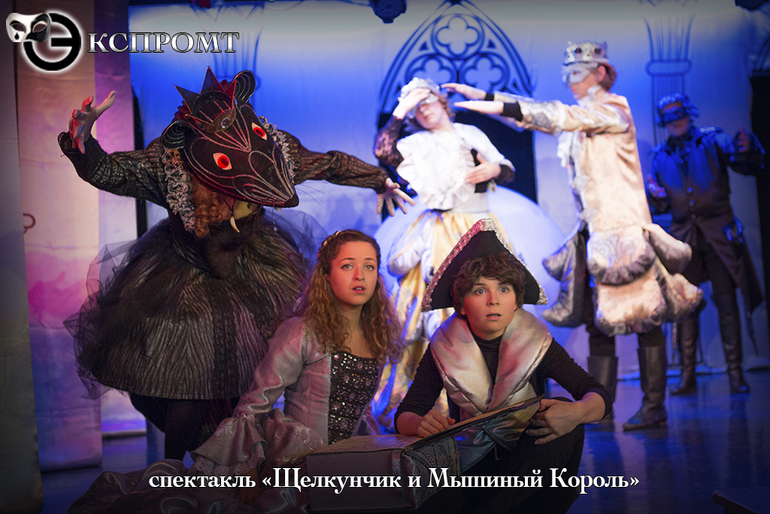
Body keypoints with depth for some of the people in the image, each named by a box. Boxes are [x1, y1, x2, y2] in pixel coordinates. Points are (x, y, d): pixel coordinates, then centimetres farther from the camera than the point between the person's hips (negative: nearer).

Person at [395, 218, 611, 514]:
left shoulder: (536, 343, -2)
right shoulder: (443, 349, -1)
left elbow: (599, 396, -10)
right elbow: (404, 415, -4)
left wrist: (578, 412, -36)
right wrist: (419, 424, -31)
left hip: (530, 466, 3)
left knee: (566, 426, -30)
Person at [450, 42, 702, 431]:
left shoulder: (611, 108, -5)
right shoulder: (578, 117, 18)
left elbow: (560, 116, -20)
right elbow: (535, 115, 19)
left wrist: (502, 107, -26)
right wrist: (481, 96, 12)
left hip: (623, 225, -8)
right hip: (592, 229, 8)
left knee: (642, 318, -6)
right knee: (597, 319, 7)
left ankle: (654, 407, 0)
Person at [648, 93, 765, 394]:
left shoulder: (713, 141, 6)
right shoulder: (660, 157, 13)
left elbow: (750, 167, -5)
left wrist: (748, 150, -27)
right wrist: (654, 195, -7)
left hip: (718, 232, -2)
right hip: (684, 236, 2)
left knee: (726, 301, -5)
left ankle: (735, 372, -1)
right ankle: (687, 375, 2)